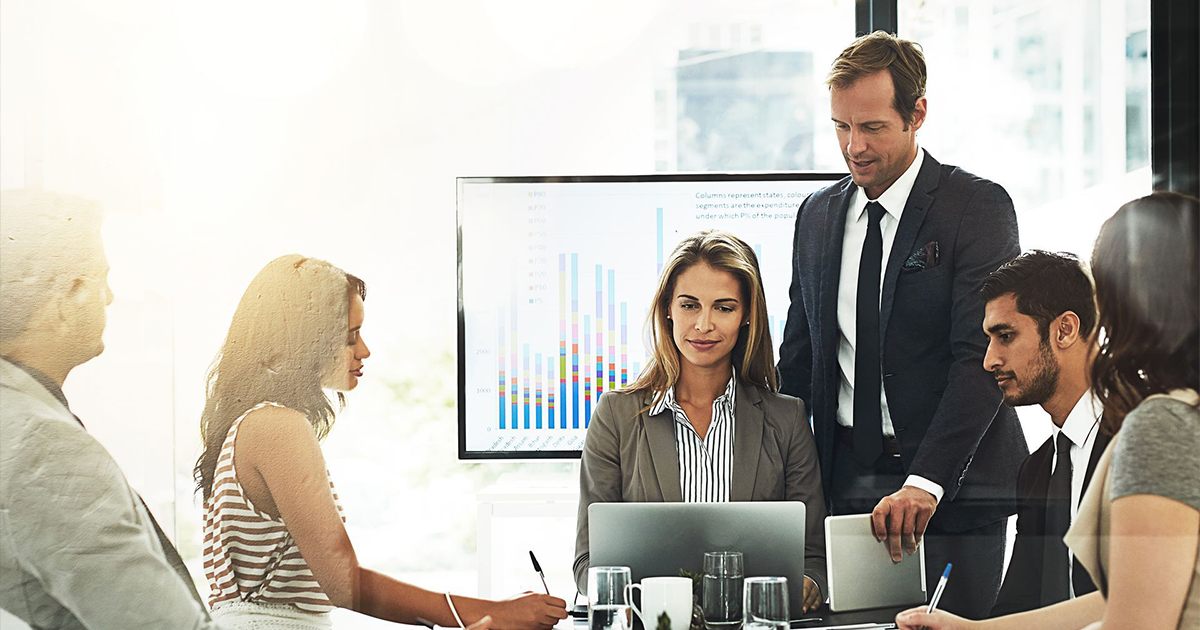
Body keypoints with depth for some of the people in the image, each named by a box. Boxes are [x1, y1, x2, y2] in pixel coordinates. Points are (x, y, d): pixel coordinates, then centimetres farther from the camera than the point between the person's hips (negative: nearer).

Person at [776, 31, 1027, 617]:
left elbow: (981, 357, -13)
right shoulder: (817, 216, 13)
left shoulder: (977, 206, -5)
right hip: (847, 484, 4)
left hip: (952, 491, -4)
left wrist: (925, 481, -23)